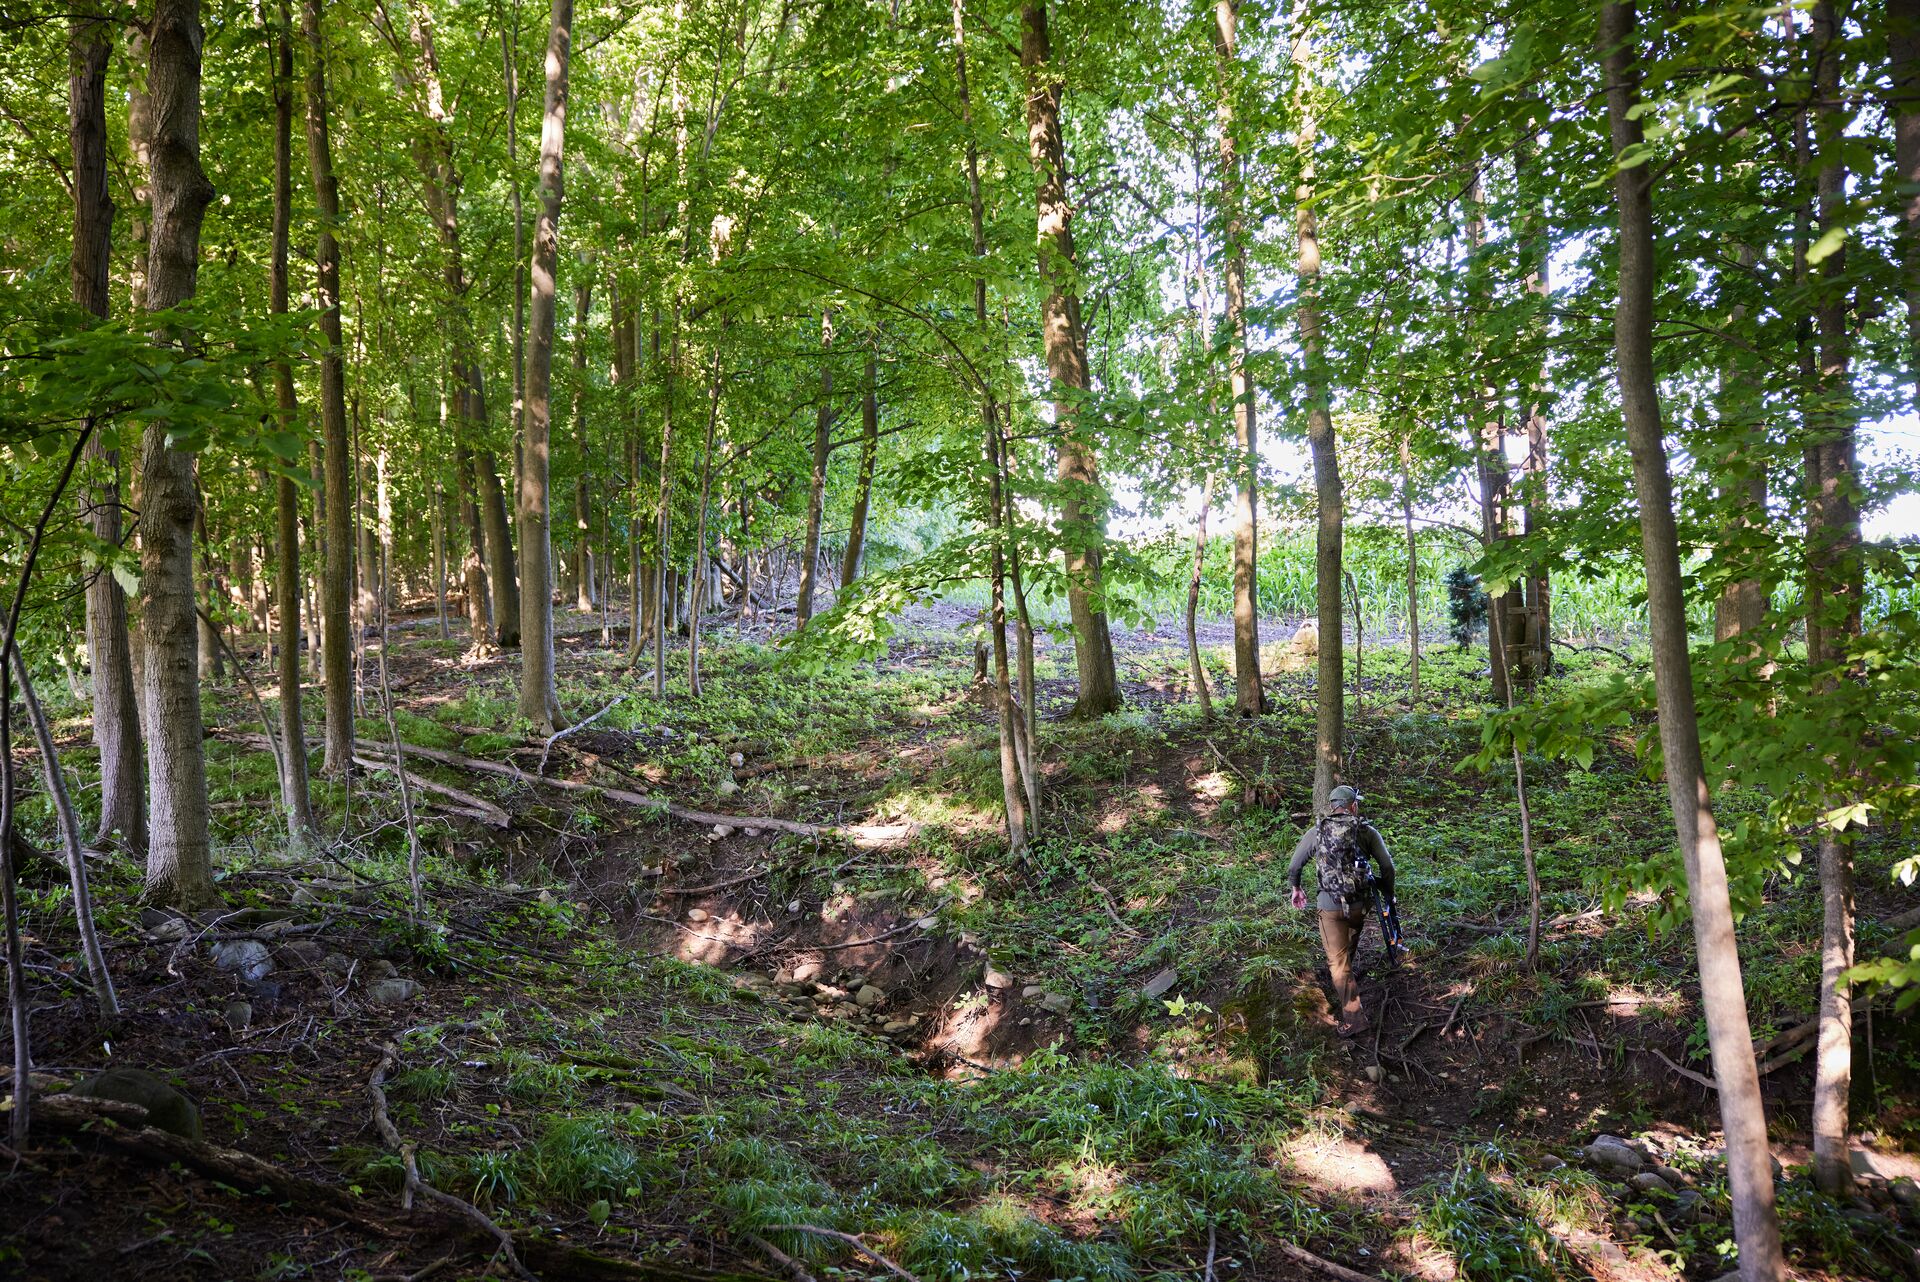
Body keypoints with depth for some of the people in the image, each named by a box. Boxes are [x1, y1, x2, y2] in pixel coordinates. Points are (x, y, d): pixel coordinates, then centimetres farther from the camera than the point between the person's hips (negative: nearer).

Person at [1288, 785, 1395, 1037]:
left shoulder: (1316, 832, 2)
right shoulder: (1367, 831, 1)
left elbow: (1294, 867, 9)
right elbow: (1387, 867, 0)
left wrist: (1296, 889, 29)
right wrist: (1388, 894, 18)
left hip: (1330, 905, -2)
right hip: (1362, 903, 2)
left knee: (1338, 962, 3)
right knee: (1351, 937, 33)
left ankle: (1353, 1016, -2)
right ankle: (1340, 967, 56)